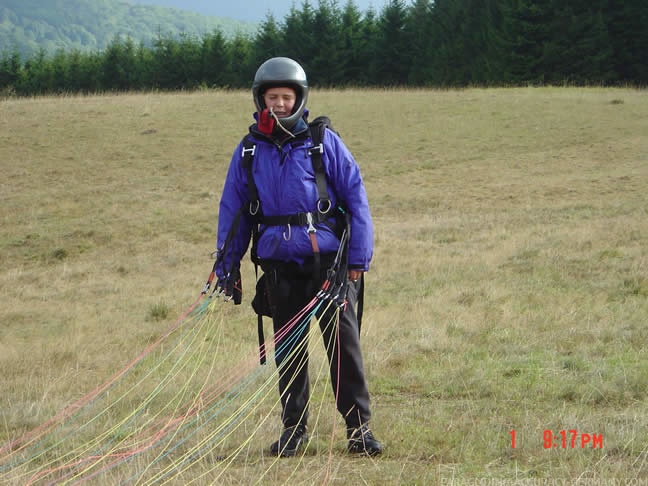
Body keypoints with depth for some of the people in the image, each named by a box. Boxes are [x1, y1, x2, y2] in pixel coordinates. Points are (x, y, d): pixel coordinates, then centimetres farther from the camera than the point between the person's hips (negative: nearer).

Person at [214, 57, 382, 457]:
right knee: (288, 349, 8)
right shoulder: (249, 151, 8)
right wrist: (227, 267, 9)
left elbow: (356, 200, 0)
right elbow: (233, 211, 13)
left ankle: (359, 426, 3)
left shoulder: (324, 142, 0)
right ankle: (294, 428, 18)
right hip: (280, 266, 3)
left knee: (343, 342, -4)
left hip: (328, 260, -3)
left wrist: (358, 260, -5)